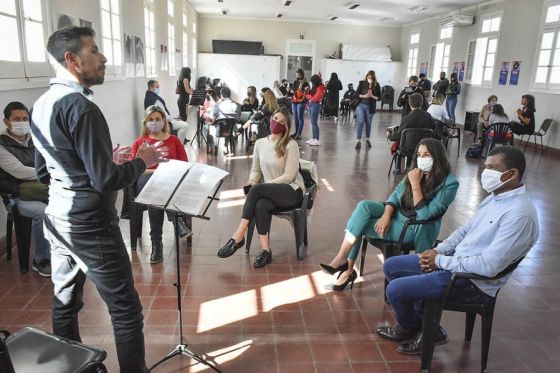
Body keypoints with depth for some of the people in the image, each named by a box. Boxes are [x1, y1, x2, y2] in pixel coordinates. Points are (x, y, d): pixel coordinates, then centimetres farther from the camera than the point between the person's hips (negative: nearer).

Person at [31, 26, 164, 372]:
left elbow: (43, 172, 14)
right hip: (89, 225, -9)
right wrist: (141, 161, -6)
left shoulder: (41, 105, 7)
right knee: (126, 309, 2)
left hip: (57, 219, 9)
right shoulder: (81, 107, -20)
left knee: (65, 302, 18)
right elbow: (105, 180, -23)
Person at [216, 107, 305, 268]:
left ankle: (238, 237, -28)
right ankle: (265, 250, -30)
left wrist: (260, 185, -18)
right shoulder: (260, 143, 10)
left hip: (292, 191, -4)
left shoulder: (291, 145, -7)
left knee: (256, 190, -31)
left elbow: (289, 176, -13)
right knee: (260, 205, -33)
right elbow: (255, 170, 15)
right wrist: (251, 182, -9)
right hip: (270, 193, 4)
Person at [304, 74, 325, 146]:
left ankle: (317, 140, -6)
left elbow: (315, 98, -17)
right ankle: (313, 138, 16)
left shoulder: (320, 88, -12)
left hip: (316, 105, -9)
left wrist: (307, 95, -7)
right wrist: (308, 92, -2)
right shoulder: (315, 87, 13)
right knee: (313, 123, 10)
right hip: (311, 104, 9)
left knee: (315, 123, -9)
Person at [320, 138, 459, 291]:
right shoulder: (416, 171, 2)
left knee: (360, 225, -19)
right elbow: (396, 194, 4)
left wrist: (415, 185, -25)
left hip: (416, 229, -7)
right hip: (397, 214, 7)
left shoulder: (449, 183, -17)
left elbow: (424, 215, -22)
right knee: (364, 205, -19)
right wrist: (386, 215, -14)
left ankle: (348, 269, -1)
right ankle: (344, 262, -16)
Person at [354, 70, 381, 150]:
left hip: (370, 107, 1)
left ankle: (367, 140, 30)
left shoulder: (377, 85, -3)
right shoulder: (362, 83, -4)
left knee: (368, 123, 12)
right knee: (360, 122, -12)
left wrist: (372, 96, -18)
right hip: (360, 105, -1)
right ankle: (359, 141, -8)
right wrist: (364, 96, -18)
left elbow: (379, 97, 0)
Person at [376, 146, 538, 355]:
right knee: (391, 266, 8)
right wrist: (438, 251, -1)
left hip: (474, 283, -10)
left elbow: (489, 266, -28)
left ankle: (409, 328, 19)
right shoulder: (496, 196, 6)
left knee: (395, 290, -15)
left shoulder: (520, 214, -25)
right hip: (455, 262, 10)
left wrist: (441, 261, -16)